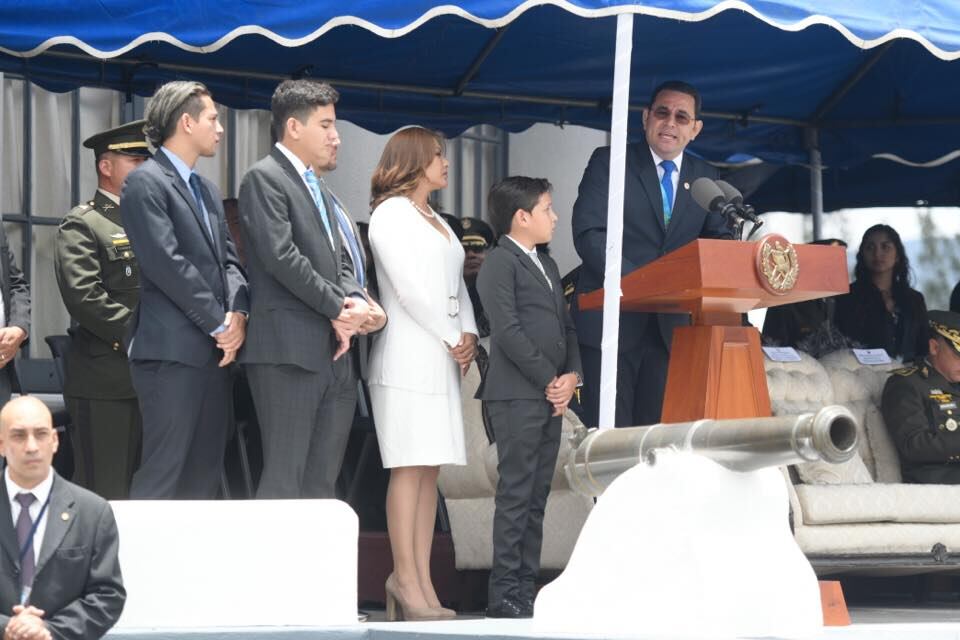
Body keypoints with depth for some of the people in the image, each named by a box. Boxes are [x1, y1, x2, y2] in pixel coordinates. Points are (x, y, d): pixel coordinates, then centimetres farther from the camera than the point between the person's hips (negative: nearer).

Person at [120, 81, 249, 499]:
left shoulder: (207, 191, 21)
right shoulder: (146, 182, -7)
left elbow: (228, 258, 17)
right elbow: (167, 264, -15)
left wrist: (238, 314, -3)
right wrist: (219, 324, -12)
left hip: (215, 351, 9)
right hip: (172, 351, -9)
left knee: (204, 476, 8)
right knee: (162, 474, -10)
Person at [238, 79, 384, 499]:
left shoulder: (320, 191, 24)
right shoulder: (265, 179, -4)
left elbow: (343, 263, 19)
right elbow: (281, 257, -14)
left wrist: (355, 304, -2)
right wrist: (338, 308, -10)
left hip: (333, 353, 9)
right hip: (289, 352, -9)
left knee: (322, 484, 6)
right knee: (285, 481, -10)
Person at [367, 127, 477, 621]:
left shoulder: (437, 222, 23)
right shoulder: (391, 214, -4)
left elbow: (456, 285, 19)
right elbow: (410, 287, -12)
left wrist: (469, 334, 2)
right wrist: (454, 339, -8)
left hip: (442, 356, 8)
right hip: (408, 354, -8)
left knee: (431, 468, 4)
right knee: (410, 467, -10)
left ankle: (420, 583, 3)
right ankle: (407, 584, -10)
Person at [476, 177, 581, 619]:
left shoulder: (547, 265, 22)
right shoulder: (500, 263, -6)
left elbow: (565, 326, 20)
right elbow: (508, 330, -14)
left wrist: (572, 375, 3)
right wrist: (548, 380, -12)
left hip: (552, 396, 9)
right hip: (517, 395, -9)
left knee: (537, 497, 8)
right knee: (515, 494, -9)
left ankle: (526, 587, 12)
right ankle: (504, 594, -8)